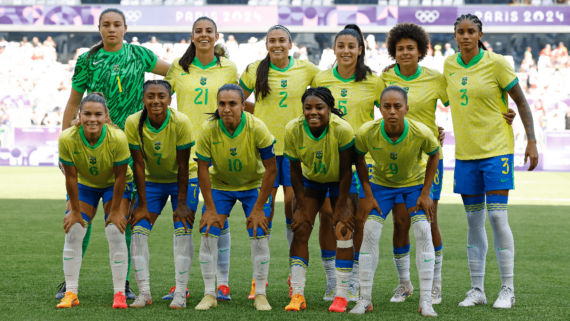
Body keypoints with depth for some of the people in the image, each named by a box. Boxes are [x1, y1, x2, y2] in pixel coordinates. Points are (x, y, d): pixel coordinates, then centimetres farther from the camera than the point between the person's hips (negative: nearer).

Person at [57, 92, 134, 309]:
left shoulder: (117, 138, -34)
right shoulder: (67, 139, -31)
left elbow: (120, 177, -22)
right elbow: (70, 177, -20)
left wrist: (115, 210, -15)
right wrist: (75, 210, -12)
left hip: (115, 185, -2)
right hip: (84, 184, 2)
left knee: (116, 233, -12)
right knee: (73, 232, -8)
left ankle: (119, 293, -4)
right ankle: (71, 293, 0)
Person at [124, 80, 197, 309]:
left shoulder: (180, 122, -26)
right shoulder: (134, 123, -21)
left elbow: (183, 166, -20)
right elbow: (139, 165, -15)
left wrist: (182, 204, -17)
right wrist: (142, 205, -13)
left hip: (181, 180, -2)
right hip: (152, 181, 2)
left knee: (182, 231, -13)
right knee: (139, 229, -9)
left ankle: (181, 293, -10)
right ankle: (144, 292, -5)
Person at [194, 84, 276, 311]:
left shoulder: (257, 128, -26)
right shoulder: (209, 129, -22)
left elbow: (271, 169, -17)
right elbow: (203, 169, -13)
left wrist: (258, 208, -17)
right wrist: (210, 208, -13)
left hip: (254, 185, -1)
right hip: (220, 185, 1)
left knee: (259, 236, -10)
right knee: (208, 235, -10)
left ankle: (260, 294, 2)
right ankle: (209, 294, 0)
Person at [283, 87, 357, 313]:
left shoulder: (342, 129, -32)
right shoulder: (293, 130, -25)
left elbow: (346, 171, -22)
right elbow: (295, 170, -13)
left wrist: (341, 207, -17)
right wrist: (302, 206, -11)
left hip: (340, 181, -2)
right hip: (311, 180, 2)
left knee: (343, 233, -12)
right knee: (300, 230, -8)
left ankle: (341, 296, -5)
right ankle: (298, 294, -4)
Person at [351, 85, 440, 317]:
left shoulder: (421, 133, -33)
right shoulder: (367, 133, -31)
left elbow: (434, 155, -11)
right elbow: (359, 158, -10)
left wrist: (425, 193, -12)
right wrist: (368, 195, -11)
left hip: (415, 182, -1)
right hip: (381, 183, 1)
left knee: (423, 233, -13)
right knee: (370, 232, -11)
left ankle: (426, 301, -8)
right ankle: (365, 299, -3)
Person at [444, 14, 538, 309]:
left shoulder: (496, 63, -8)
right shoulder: (449, 65, 6)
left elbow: (521, 102, -3)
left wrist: (531, 141, -8)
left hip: (496, 149, -5)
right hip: (465, 152, 5)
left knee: (497, 216, -9)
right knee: (473, 221, 6)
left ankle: (507, 290, -1)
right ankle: (476, 290, 12)